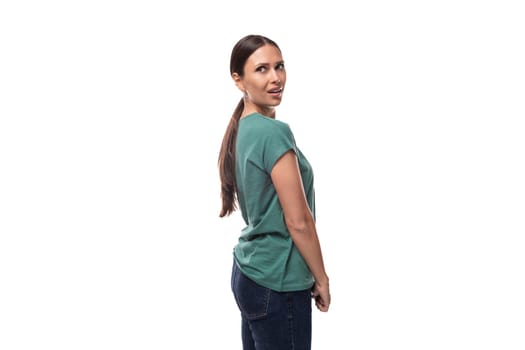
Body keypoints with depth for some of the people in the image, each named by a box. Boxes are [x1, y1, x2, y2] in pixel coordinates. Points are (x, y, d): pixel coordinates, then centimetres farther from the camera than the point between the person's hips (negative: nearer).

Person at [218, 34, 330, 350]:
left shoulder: (241, 129, 8)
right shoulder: (275, 132, -18)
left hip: (249, 273, 9)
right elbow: (298, 220, -18)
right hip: (277, 283, -9)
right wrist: (321, 279, -7)